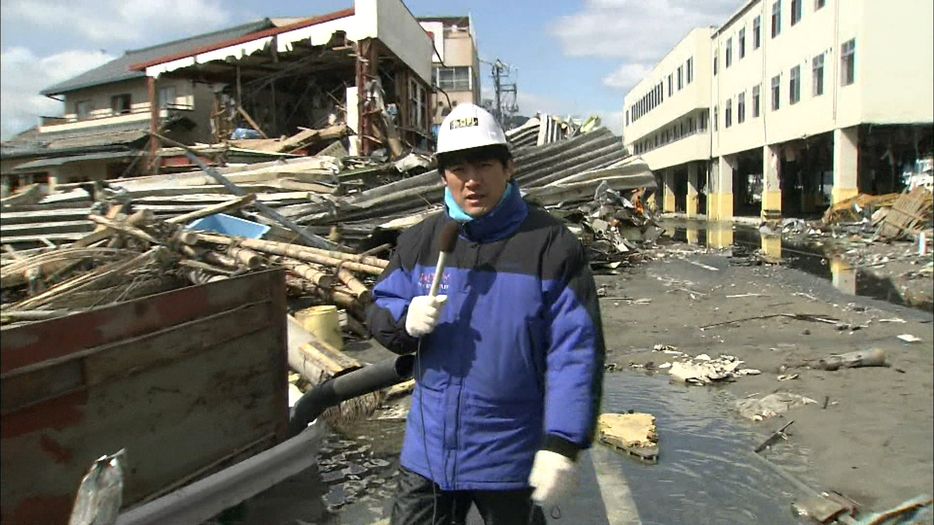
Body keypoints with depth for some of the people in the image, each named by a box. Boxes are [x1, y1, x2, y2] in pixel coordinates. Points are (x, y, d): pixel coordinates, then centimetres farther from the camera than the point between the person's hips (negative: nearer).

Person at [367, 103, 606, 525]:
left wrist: (563, 444, -20)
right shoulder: (419, 241, 0)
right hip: (427, 451, 4)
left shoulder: (551, 245, -14)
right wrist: (406, 321, -16)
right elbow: (380, 311, 7)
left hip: (511, 459, -3)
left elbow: (576, 352, -15)